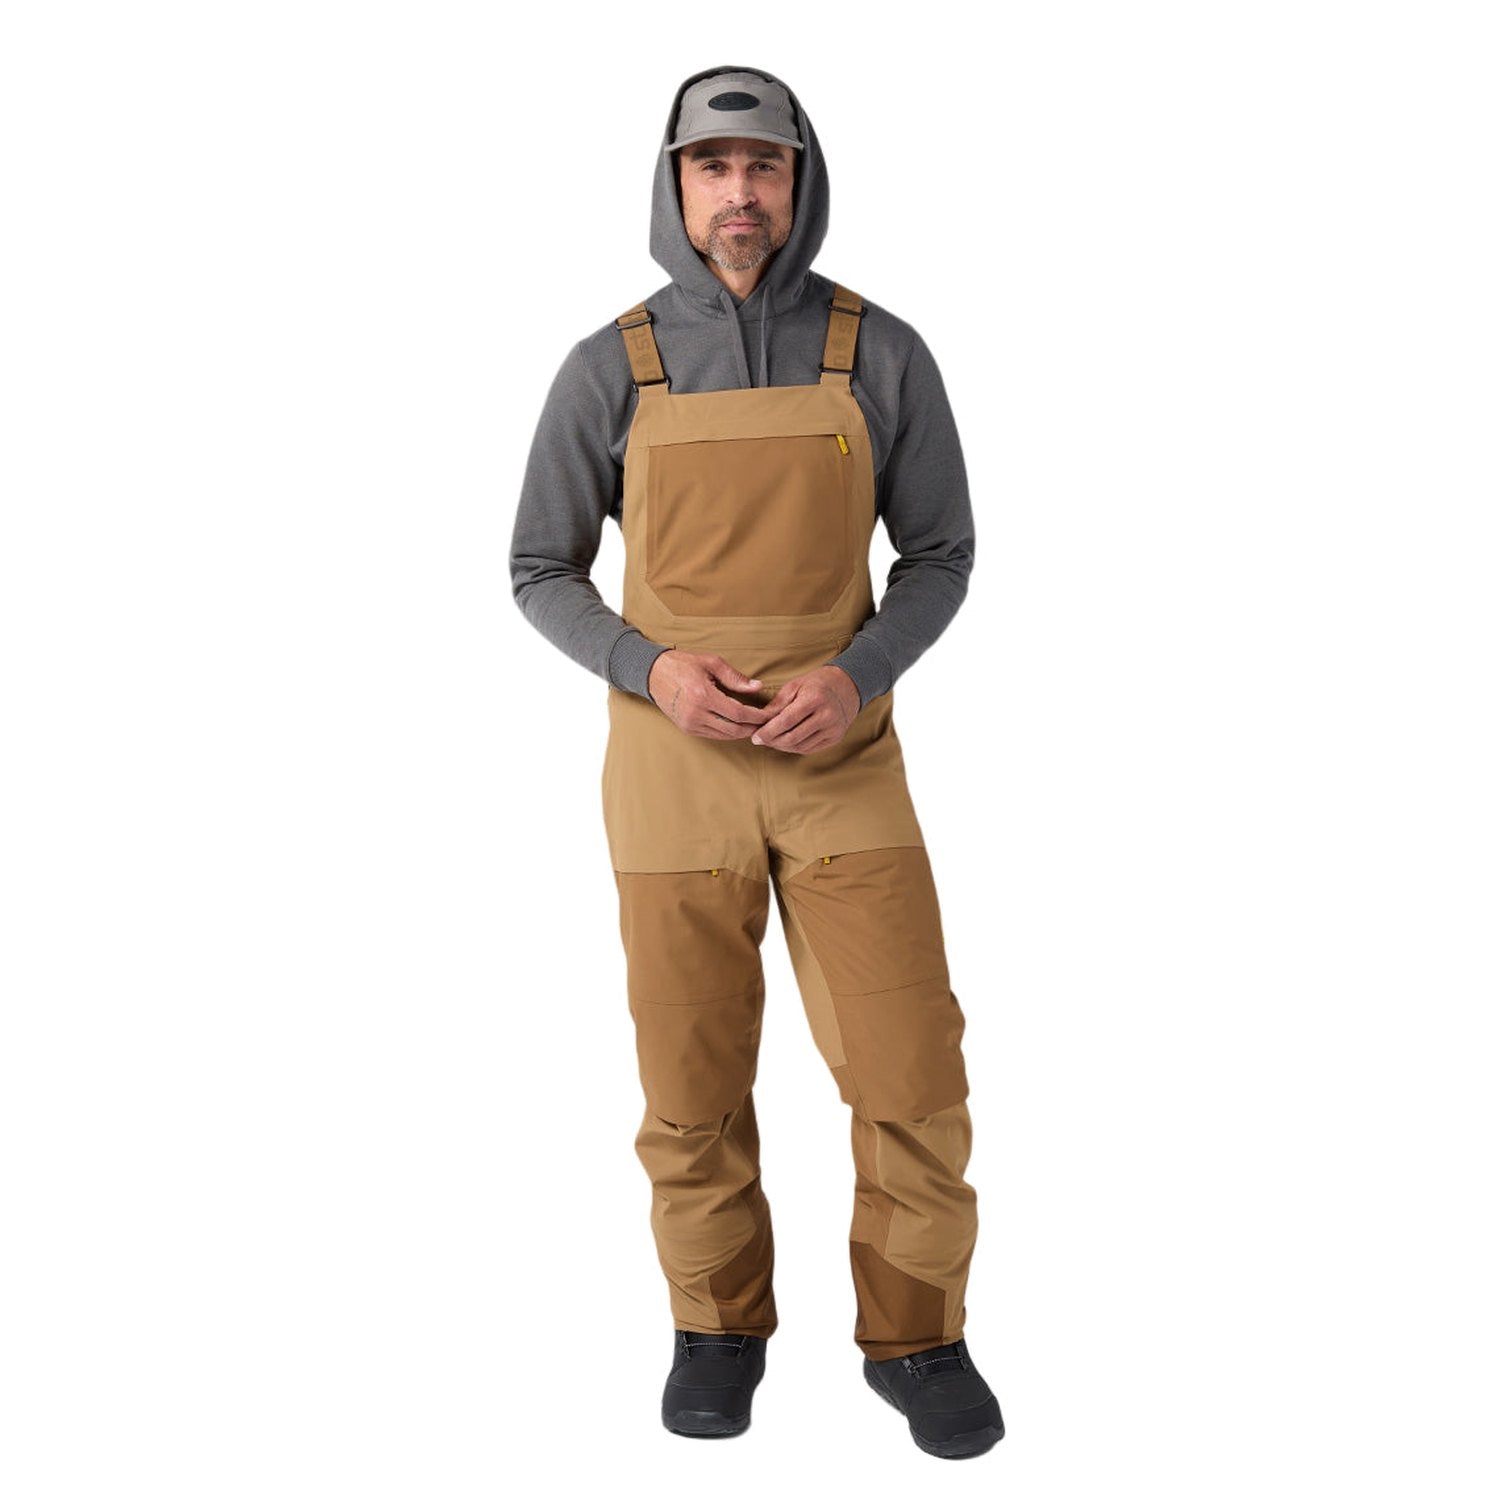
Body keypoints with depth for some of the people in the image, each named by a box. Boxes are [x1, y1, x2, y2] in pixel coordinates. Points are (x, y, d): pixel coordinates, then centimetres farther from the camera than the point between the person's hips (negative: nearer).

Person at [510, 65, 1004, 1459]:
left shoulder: (883, 354, -2)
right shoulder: (606, 370, -3)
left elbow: (939, 556, 5)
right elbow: (541, 574, 4)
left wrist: (856, 678, -15)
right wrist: (653, 672, -17)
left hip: (839, 753, 1)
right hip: (672, 757, 0)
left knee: (909, 1067, -3)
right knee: (695, 1076, 6)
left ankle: (915, 1339, 20)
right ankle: (721, 1326, 29)